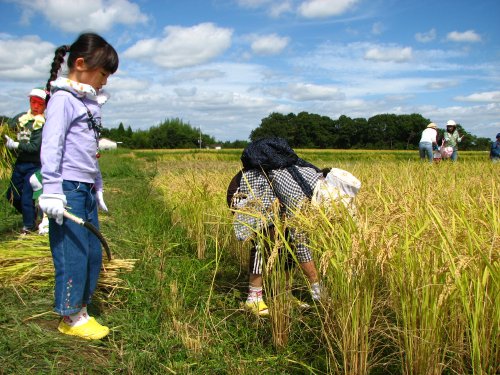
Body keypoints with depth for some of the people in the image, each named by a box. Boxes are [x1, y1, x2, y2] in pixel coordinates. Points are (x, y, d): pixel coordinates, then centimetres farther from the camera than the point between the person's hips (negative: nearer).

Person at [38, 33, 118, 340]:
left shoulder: (90, 102, 17)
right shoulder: (63, 98, -9)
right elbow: (51, 145, -15)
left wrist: (98, 188, 23)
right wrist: (52, 191, -20)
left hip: (87, 190, 9)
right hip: (68, 190, -9)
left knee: (93, 254, 10)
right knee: (73, 254, -2)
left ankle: (81, 310, 23)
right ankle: (71, 317, 12)